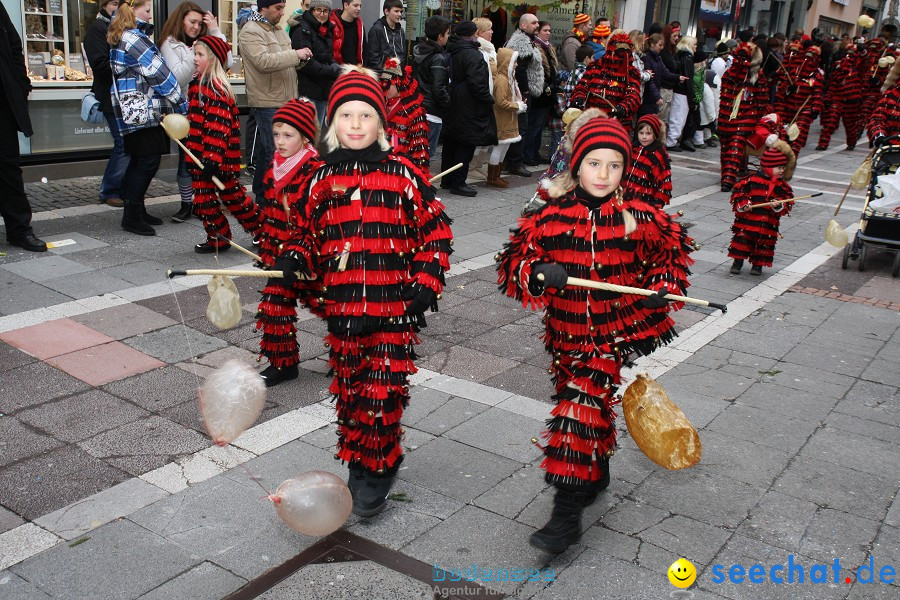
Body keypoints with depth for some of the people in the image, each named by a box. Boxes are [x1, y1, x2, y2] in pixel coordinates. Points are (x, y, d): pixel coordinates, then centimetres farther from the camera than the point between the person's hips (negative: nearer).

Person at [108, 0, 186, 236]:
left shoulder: (123, 37, 18)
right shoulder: (134, 39, -14)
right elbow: (159, 74, -14)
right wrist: (182, 104, -9)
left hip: (136, 113, 10)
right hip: (144, 112, -10)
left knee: (138, 162, 14)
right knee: (148, 163, -7)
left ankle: (136, 211, 22)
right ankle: (132, 216, -3)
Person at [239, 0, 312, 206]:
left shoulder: (278, 30, 19)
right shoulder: (250, 32, -10)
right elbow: (263, 61, -24)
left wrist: (300, 59, 1)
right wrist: (295, 54, -20)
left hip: (284, 101, 8)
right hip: (266, 102, -8)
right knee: (272, 151, -9)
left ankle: (260, 192, 23)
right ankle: (264, 197, 0)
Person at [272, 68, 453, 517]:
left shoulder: (402, 175, -1)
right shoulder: (322, 179, 7)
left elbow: (436, 229, 3)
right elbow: (307, 232, 17)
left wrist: (427, 282, -5)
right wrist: (295, 258, -4)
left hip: (394, 309, -3)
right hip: (341, 308, 3)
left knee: (383, 391, -1)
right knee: (349, 390, 12)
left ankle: (379, 472, 17)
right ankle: (357, 463, 31)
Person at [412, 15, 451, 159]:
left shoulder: (418, 52, 9)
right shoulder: (438, 58, -16)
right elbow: (439, 90, -20)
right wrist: (450, 104, -6)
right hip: (432, 112, -8)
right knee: (427, 152, -1)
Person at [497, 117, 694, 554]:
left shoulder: (640, 219, -5)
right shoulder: (549, 217, -6)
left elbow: (673, 250, 13)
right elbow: (513, 262, -4)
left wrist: (664, 288, -2)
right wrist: (537, 274, -25)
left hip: (616, 334, -2)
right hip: (566, 335, 3)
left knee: (581, 407, -13)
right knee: (591, 407, 18)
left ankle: (568, 510, -7)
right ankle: (596, 473, 46)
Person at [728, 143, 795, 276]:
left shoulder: (782, 186, 2)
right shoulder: (751, 180, -7)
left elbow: (788, 201, 2)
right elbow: (738, 191, -4)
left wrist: (779, 205, -18)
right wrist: (743, 204, -17)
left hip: (768, 223, 2)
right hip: (747, 220, -2)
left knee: (765, 243, 8)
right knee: (742, 239, 2)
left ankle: (757, 264, 22)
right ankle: (738, 261, 17)